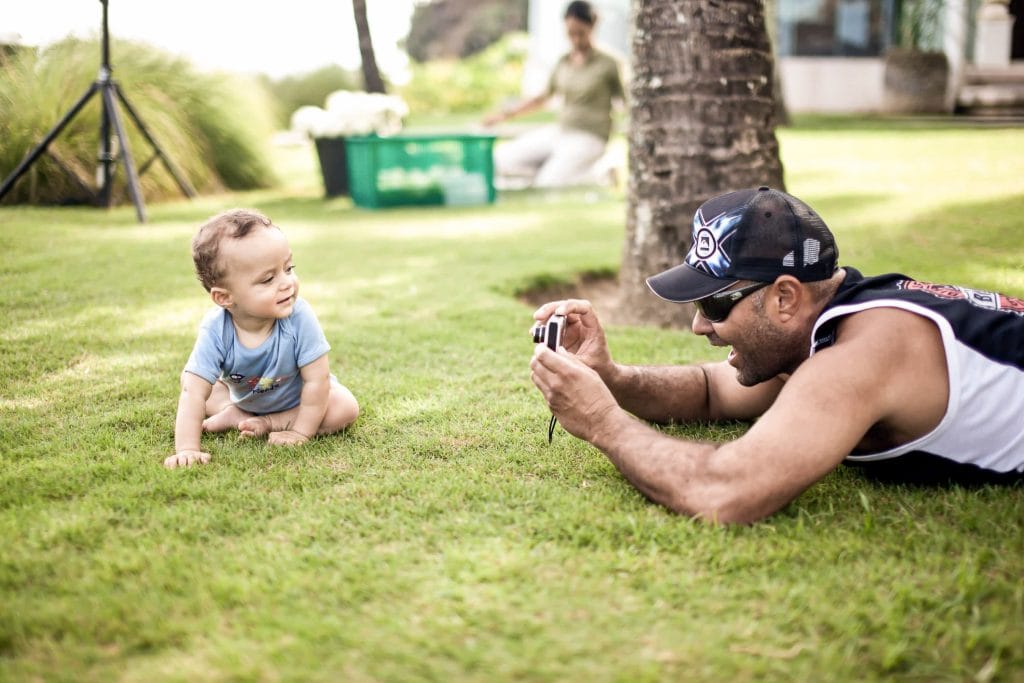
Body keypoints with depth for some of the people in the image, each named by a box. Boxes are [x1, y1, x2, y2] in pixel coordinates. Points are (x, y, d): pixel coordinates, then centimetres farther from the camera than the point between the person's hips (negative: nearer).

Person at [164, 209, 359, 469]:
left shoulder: (299, 316, -37)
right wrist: (187, 449, -44)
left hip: (294, 397, -1)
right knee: (188, 378, -5)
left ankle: (266, 423, -18)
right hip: (241, 395, 2)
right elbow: (194, 393, -35)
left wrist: (301, 432, -26)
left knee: (346, 408, -24)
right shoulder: (215, 330, -33)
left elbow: (316, 380, -29)